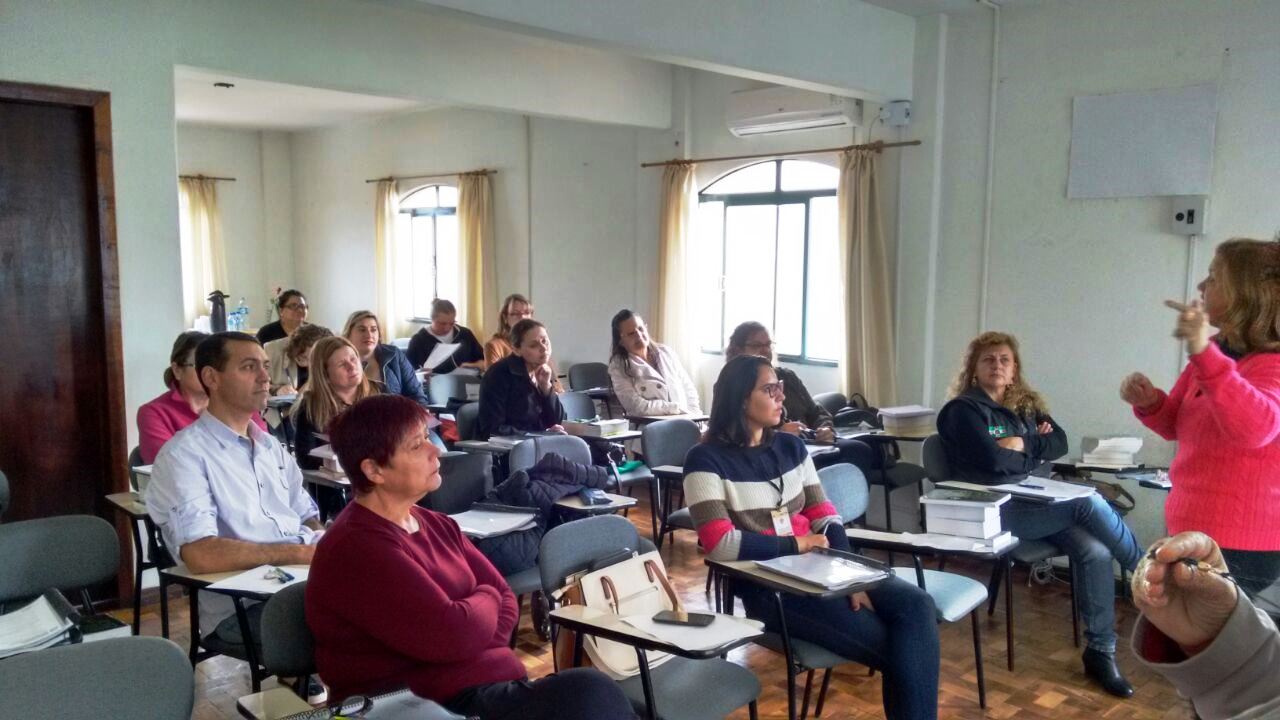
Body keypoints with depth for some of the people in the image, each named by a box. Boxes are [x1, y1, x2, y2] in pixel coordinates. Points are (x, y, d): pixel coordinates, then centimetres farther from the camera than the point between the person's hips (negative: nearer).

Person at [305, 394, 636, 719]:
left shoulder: (435, 525, 14)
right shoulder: (356, 550, -15)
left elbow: (505, 597, 12)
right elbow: (453, 635, -22)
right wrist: (484, 599, 0)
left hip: (496, 687, 8)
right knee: (589, 692, -26)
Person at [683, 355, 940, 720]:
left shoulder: (791, 447, 13)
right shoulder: (707, 460, -7)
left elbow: (824, 516, 9)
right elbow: (719, 543, -17)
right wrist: (795, 545, -9)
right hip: (765, 585, -6)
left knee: (916, 606, -18)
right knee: (888, 643, -20)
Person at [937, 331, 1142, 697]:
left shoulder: (1026, 405, 18)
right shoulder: (963, 410, -5)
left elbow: (1060, 442, 5)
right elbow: (993, 464, -17)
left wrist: (1023, 444, -11)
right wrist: (1034, 457, 0)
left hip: (1040, 504, 7)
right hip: (997, 511, -7)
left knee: (1095, 552, -19)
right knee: (1088, 502, -24)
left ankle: (1100, 652, -6)